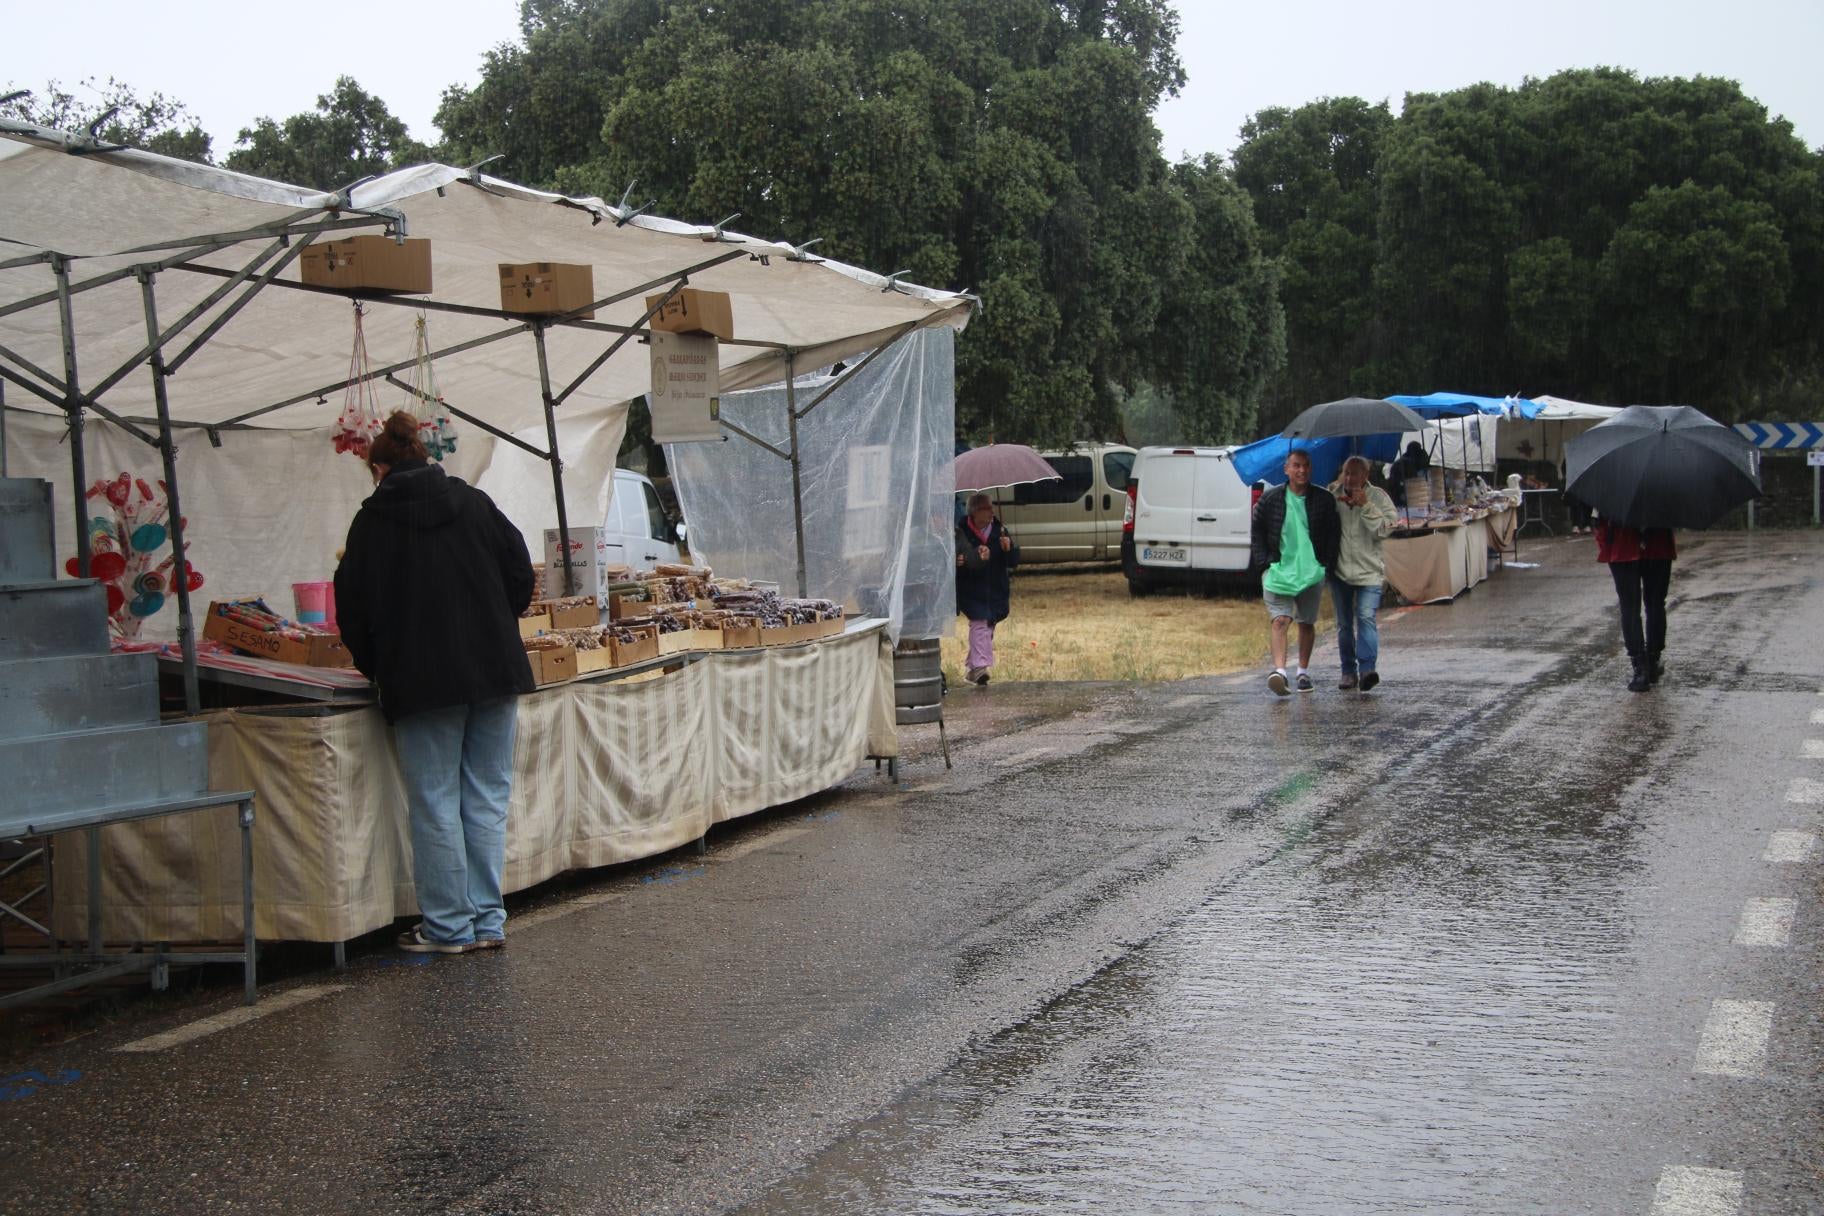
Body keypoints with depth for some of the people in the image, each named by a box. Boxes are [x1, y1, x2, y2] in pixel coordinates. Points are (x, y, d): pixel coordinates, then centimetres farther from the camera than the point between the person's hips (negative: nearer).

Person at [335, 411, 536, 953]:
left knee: (435, 802, 3)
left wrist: (376, 667, 13)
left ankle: (449, 926, 6)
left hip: (422, 681, -3)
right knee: (486, 797, 9)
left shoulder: (373, 520, 0)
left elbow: (353, 604, -1)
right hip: (495, 672, 4)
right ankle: (487, 920, 12)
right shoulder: (474, 502, 9)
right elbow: (521, 574, 8)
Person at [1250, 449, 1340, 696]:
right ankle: (1279, 671, -27)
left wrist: (1327, 564, 2)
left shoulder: (1324, 499, 4)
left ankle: (1303, 672, 23)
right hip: (1279, 571, -2)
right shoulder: (1270, 499, 2)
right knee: (1280, 620, -15)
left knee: (1307, 623, 10)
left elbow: (1334, 534, 10)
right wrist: (1264, 563, -1)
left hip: (1312, 571, 2)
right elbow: (1257, 532, 9)